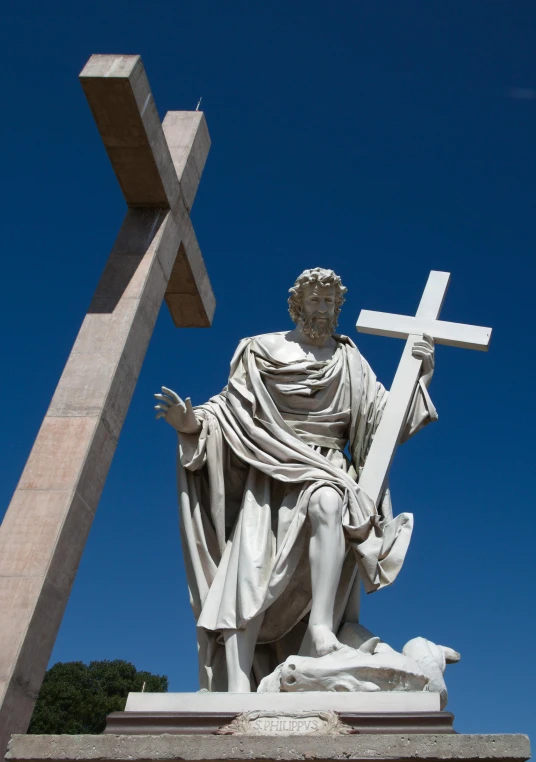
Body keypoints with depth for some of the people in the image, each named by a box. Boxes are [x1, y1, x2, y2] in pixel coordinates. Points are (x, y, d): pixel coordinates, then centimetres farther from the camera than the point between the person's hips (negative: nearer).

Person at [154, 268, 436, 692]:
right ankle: (237, 691, -22)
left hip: (325, 471, 0)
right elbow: (231, 409, 8)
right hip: (271, 475, 0)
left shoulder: (350, 362, 17)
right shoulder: (263, 352, 13)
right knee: (247, 570, -19)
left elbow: (384, 417, 12)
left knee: (327, 502, -38)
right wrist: (192, 423, -11)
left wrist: (418, 376, 0)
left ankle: (321, 626, -36)